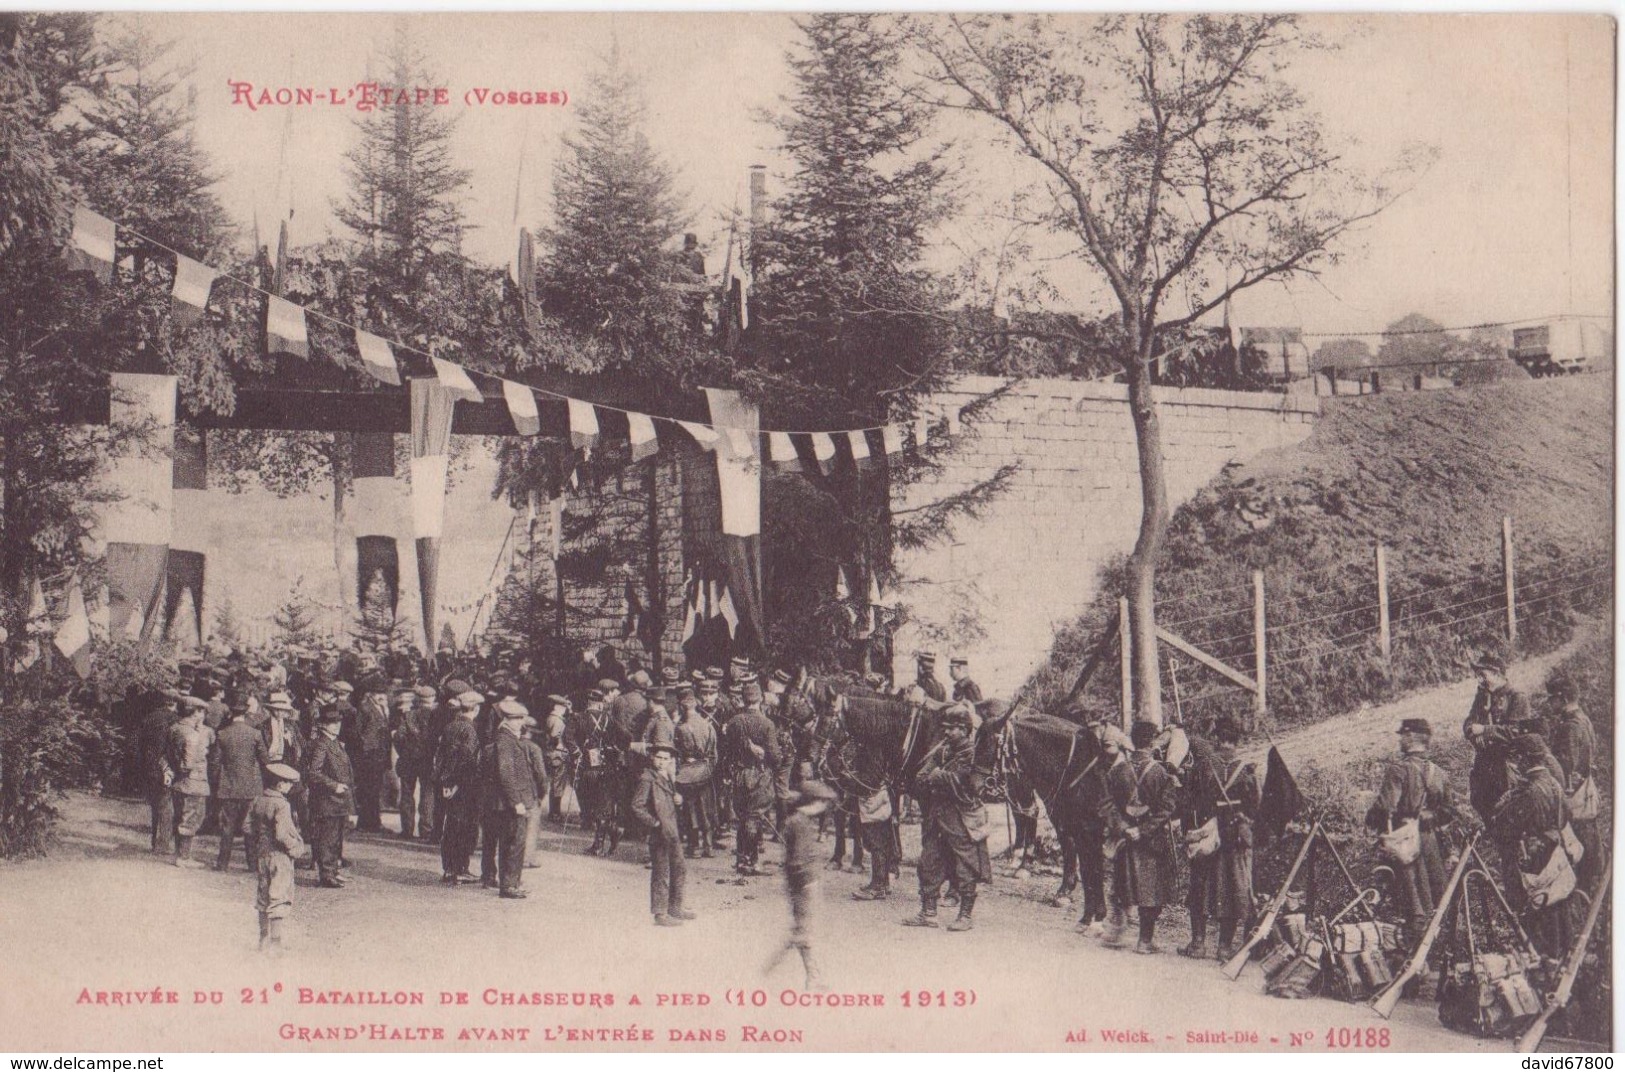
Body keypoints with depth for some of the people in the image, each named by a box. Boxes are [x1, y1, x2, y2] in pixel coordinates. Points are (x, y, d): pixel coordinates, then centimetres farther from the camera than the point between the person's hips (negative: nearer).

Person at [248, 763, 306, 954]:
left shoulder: (257, 801, 4)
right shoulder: (282, 805, -19)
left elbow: (248, 827, 7)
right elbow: (282, 834, -24)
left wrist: (256, 845, 17)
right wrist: (296, 847, -10)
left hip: (261, 855, 7)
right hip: (279, 856, -7)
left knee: (263, 899, 15)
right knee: (279, 899, 1)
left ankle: (264, 941, 22)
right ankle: (275, 942, 3)